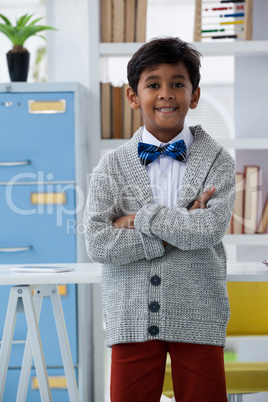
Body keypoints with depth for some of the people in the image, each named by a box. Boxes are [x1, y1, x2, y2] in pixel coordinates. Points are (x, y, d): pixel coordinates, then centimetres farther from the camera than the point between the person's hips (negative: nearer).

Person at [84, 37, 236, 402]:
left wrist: (139, 219, -12)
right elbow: (97, 244, -10)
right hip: (132, 317, 1)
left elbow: (210, 230, -17)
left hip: (198, 317, 0)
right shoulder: (111, 166, 2)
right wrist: (176, 232, -14)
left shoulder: (217, 161, 0)